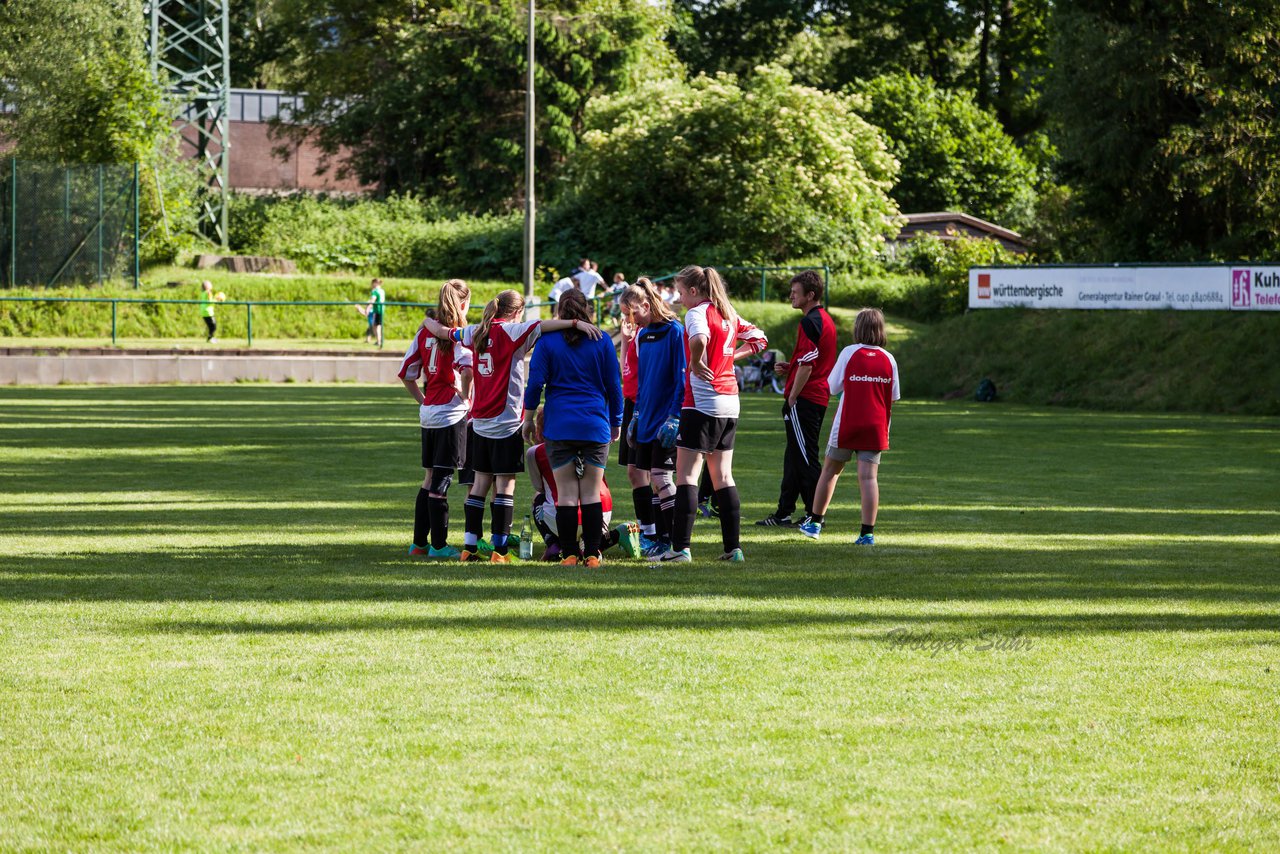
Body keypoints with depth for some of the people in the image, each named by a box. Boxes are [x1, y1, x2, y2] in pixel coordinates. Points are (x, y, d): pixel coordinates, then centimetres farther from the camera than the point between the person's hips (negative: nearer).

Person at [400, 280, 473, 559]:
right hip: (452, 414, -6)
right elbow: (467, 367, -29)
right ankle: (438, 544, 1)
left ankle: (419, 542, 19)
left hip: (428, 412, 6)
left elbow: (407, 374, 9)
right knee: (442, 479, -2)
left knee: (430, 477, 15)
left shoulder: (426, 331, 7)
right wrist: (466, 395, -13)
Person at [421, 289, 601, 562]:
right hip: (506, 421, -7)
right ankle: (499, 548, -6)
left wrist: (429, 322, 45)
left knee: (481, 481, 10)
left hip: (480, 422, 7)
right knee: (505, 484, -3)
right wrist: (576, 323, -33)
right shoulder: (511, 332, -10)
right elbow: (542, 326, -26)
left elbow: (441, 331, 24)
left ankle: (469, 545, 9)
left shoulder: (474, 333, 9)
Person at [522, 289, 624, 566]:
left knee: (566, 494, 2)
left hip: (559, 426, -1)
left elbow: (535, 383, -1)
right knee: (592, 494, 4)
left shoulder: (548, 341, 0)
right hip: (595, 426, 1)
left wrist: (528, 418, 10)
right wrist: (616, 422, 18)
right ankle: (592, 554, 1)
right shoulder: (602, 342, 3)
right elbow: (614, 385, 8)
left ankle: (570, 554, 0)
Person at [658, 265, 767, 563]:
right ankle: (733, 547, 11)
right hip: (730, 403, 8)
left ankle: (680, 548, -11)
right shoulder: (729, 314, 14)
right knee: (723, 477, 12)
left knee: (686, 475, -6)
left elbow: (699, 339, -33)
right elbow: (759, 339, 25)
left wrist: (694, 363, -15)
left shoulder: (698, 313, -10)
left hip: (702, 403, -8)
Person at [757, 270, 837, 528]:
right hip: (819, 398, 10)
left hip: (804, 398, -10)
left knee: (805, 458, -5)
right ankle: (783, 514, 19)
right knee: (794, 457, 14)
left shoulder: (810, 322, -16)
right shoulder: (826, 320, 15)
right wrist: (789, 367, 12)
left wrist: (792, 398, -15)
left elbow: (807, 365, -21)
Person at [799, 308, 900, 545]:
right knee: (869, 476, -3)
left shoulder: (850, 353, -6)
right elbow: (893, 397, 7)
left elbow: (833, 387, 0)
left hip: (847, 424, -1)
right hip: (876, 426, 1)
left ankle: (815, 523, 23)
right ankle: (868, 532, -10)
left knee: (830, 470, 14)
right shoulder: (889, 359, 1)